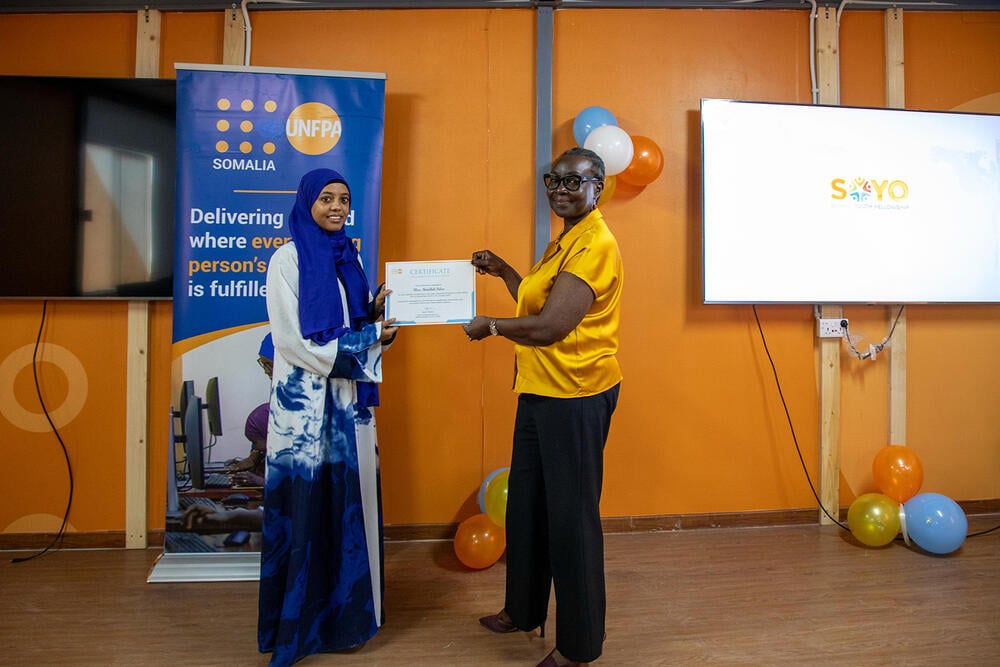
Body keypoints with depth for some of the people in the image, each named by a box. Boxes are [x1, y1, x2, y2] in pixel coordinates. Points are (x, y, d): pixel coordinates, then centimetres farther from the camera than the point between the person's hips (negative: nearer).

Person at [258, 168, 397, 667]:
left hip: (348, 400, 6)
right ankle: (298, 623, 17)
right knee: (304, 506, 1)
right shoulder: (288, 258, -6)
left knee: (347, 504, 9)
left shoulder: (350, 258, 12)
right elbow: (292, 340, -13)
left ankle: (341, 614, 24)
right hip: (304, 401, -6)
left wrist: (377, 317, -7)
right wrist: (356, 346, -13)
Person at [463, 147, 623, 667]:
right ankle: (523, 610, 39)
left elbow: (550, 325, -23)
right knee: (525, 504, 19)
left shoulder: (595, 244, -16)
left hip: (575, 396, -10)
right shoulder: (563, 242, 17)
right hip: (540, 390, 10)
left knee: (571, 515, 1)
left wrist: (489, 325, -9)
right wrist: (503, 271, 20)